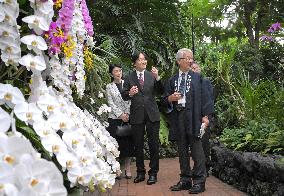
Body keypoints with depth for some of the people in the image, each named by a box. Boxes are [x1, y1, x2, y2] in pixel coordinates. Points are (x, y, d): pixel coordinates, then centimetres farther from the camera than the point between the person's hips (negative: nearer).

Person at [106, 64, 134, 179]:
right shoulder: (109, 87, 6)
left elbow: (131, 100, 4)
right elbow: (111, 103, 0)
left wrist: (127, 113, -8)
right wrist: (120, 115, -10)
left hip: (128, 117, 1)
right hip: (115, 118, -1)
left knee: (128, 143, 1)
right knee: (116, 143, -1)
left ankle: (127, 169, 8)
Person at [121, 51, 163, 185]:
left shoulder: (152, 75, 5)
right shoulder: (129, 77, 4)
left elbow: (160, 91, -2)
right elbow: (124, 96, 3)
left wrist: (157, 77, -16)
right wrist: (130, 93, -19)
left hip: (152, 114, 0)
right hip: (137, 115, 0)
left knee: (153, 144, 3)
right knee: (138, 145, 9)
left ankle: (153, 173, 15)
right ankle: (140, 172, 22)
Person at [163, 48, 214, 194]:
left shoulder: (197, 77, 4)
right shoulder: (172, 80, 12)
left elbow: (204, 96, 0)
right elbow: (166, 99, 14)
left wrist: (205, 115, -8)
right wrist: (171, 98, -9)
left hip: (193, 117, -3)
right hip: (178, 117, 4)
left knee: (196, 148, -3)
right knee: (182, 149, 9)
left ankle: (199, 181, 4)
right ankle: (185, 180, 19)